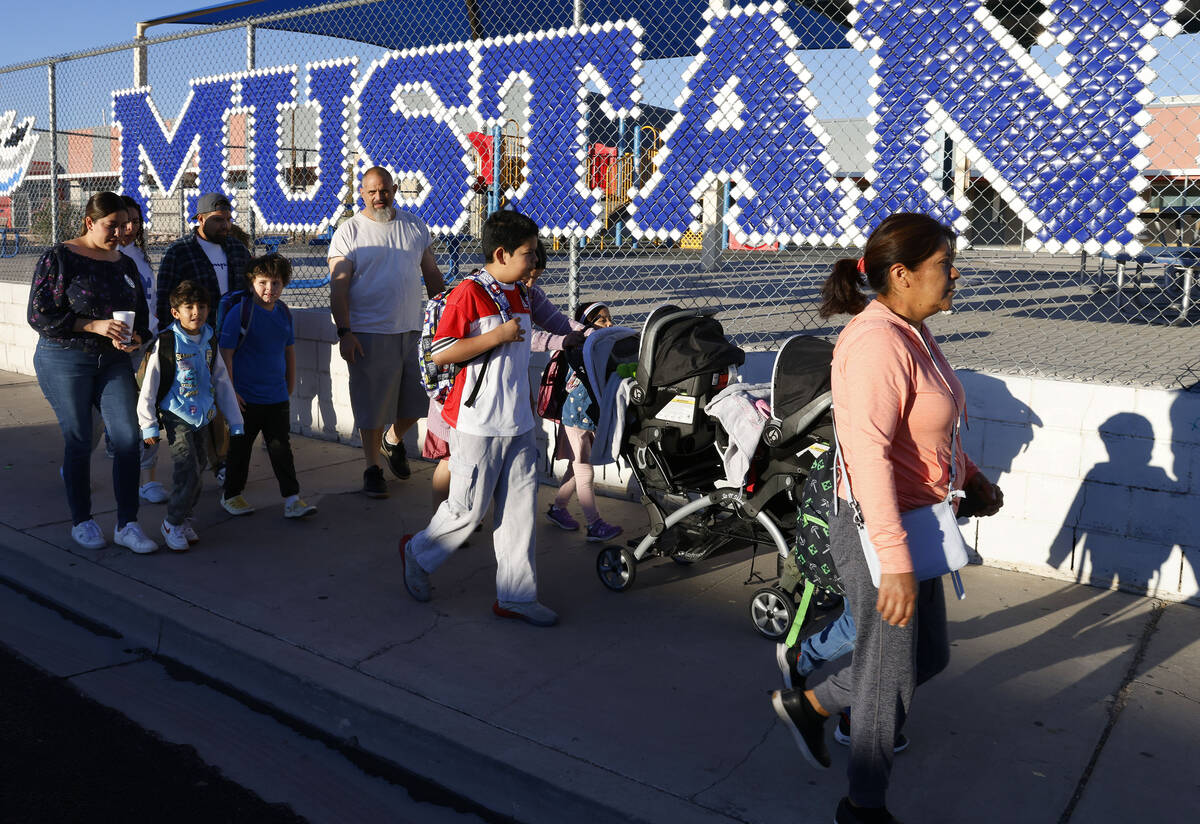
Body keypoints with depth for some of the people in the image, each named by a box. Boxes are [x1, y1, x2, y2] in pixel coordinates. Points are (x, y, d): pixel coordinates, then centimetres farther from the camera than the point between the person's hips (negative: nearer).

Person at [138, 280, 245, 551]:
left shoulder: (209, 343, 7)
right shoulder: (166, 342, -10)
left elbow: (223, 383, 14)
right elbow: (149, 385, -7)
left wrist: (235, 422, 13)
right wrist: (149, 425, -7)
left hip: (202, 417, 6)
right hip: (177, 417, -5)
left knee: (196, 470, 10)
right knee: (187, 473, -12)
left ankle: (184, 518, 27)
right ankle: (173, 523, 7)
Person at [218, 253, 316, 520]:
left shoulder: (283, 312, 5)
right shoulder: (239, 312, -13)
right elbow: (225, 354, -13)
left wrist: (290, 387, 19)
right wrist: (230, 392, -14)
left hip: (277, 397, 4)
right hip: (246, 398, -4)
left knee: (281, 447, 4)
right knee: (240, 447, 10)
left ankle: (292, 499, 7)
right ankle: (231, 495, 27)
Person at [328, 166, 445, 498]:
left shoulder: (415, 227, 10)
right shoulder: (349, 232, -2)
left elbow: (432, 275, 16)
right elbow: (338, 286, -7)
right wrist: (344, 332, -15)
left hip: (414, 330, 4)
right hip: (370, 333, -4)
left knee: (416, 399, 10)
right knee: (372, 403, 2)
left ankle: (393, 440, 38)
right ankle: (372, 468, 16)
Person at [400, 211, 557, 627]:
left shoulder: (519, 295, 13)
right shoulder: (468, 294, -13)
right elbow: (440, 354, -18)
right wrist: (497, 336, -21)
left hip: (518, 424, 8)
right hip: (477, 422, -7)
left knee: (520, 507, 7)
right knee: (468, 509, 2)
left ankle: (516, 596, 16)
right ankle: (418, 552, 29)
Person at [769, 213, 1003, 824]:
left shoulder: (911, 333, 9)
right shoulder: (877, 342, -23)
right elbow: (868, 456, -29)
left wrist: (972, 477, 18)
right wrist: (895, 562, -30)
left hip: (915, 525, 10)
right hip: (880, 531, -10)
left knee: (927, 657, 21)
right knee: (889, 674, 7)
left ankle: (807, 705, 38)